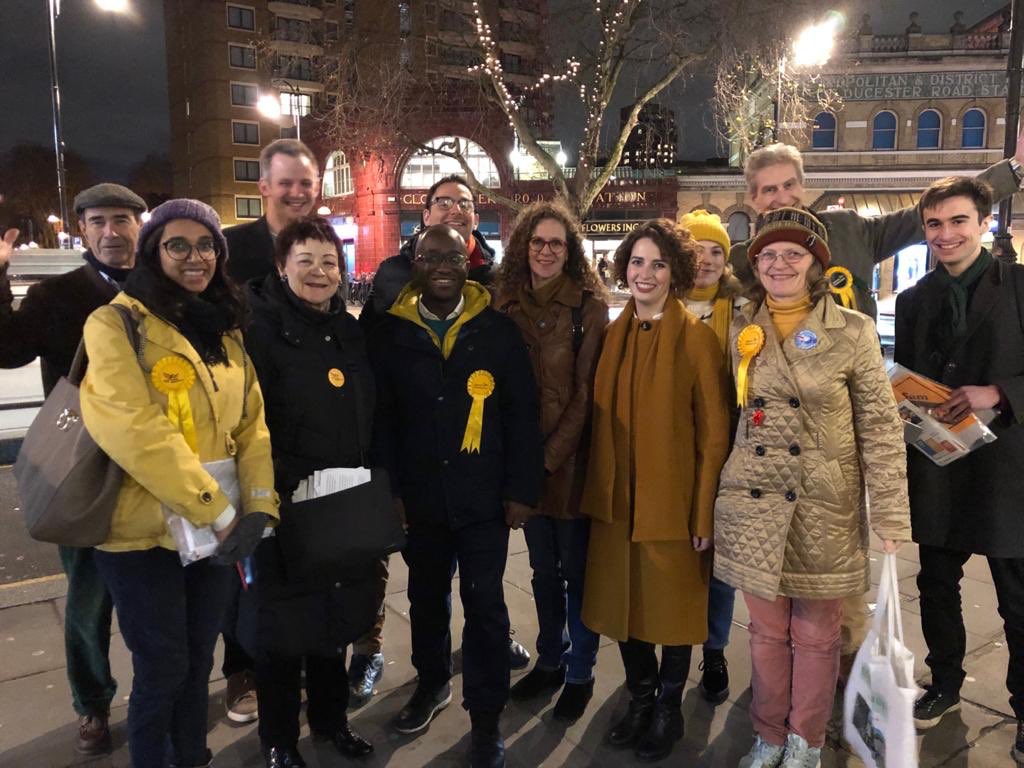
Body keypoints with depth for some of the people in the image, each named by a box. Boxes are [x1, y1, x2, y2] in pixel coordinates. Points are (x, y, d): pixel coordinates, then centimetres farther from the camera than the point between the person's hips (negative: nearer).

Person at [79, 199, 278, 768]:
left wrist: (259, 506, -8)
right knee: (162, 672, 7)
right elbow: (135, 431, -22)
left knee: (198, 663, 18)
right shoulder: (117, 325, -10)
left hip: (217, 529, 5)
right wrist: (219, 512, -21)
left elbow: (252, 422, 6)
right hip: (145, 532, -5)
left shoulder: (228, 329, 9)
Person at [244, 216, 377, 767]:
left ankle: (331, 716, 39)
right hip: (286, 507, -5)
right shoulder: (261, 329, -10)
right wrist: (282, 485, -20)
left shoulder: (350, 331, 9)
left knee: (336, 617, 18)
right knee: (283, 622, 8)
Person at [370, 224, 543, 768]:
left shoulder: (498, 329, -3)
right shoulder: (391, 333, 0)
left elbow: (522, 413, -3)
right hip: (420, 497, 2)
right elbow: (381, 417, 2)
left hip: (483, 497, -2)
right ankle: (431, 682, 42)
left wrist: (521, 489, -7)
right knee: (426, 595, 19)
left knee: (484, 604, 4)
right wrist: (389, 489, -1)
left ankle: (486, 721, 19)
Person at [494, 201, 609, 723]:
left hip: (571, 458, -4)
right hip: (524, 459, 4)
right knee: (543, 568, 17)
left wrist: (552, 453, -14)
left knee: (577, 570, 9)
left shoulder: (589, 307, -7)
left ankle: (580, 673, 26)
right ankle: (549, 661, 34)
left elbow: (586, 391, -10)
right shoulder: (507, 304, 5)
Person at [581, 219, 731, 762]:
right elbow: (602, 419, 8)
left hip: (672, 502, -4)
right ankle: (640, 700, 37)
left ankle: (669, 709, 33)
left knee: (673, 607, 12)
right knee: (623, 603, 15)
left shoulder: (697, 337, -10)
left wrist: (704, 513, -12)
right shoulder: (613, 334, 5)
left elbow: (714, 434, -10)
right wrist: (597, 491, 6)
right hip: (617, 499, 5)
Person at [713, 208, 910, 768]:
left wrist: (889, 517, -9)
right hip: (753, 503, 2)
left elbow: (881, 428, -6)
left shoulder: (852, 331, -5)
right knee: (766, 630, 14)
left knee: (816, 634, 11)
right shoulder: (740, 330, 4)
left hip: (826, 507, -2)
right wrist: (723, 489, 7)